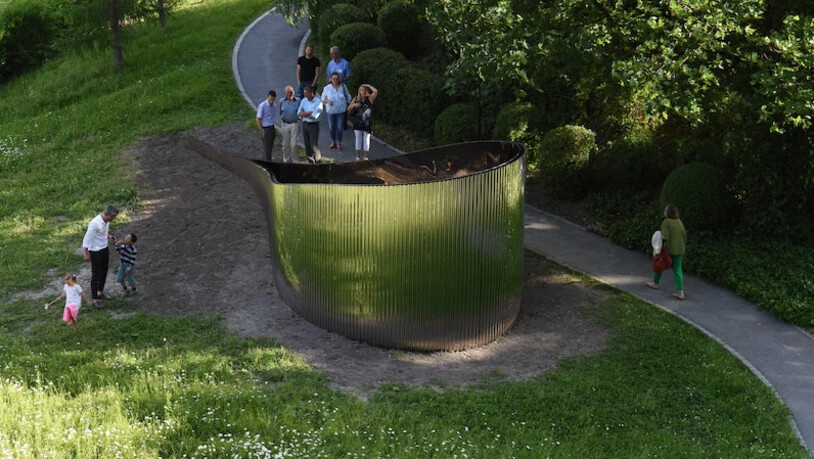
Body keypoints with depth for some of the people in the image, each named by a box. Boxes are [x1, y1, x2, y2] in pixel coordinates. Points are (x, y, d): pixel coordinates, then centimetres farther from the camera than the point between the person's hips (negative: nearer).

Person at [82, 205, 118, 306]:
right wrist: (86, 254, -18)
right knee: (96, 274, 1)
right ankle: (94, 299, 11)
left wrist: (109, 236, 0)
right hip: (95, 251, -8)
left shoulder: (107, 220, -4)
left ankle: (100, 291, 42)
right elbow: (87, 238, -22)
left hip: (105, 249, 8)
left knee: (104, 272, 21)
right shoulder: (95, 223, -29)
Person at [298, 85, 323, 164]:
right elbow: (299, 114, -7)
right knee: (307, 145, 8)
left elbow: (314, 116, -19)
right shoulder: (303, 101, 4)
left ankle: (318, 160, 9)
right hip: (305, 124, 5)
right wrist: (310, 112, -17)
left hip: (314, 125, -5)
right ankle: (311, 161, 18)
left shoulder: (318, 102, -11)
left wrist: (304, 114, -7)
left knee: (313, 145, -9)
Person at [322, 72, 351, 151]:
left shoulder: (343, 87, -2)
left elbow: (348, 97, 10)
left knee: (340, 127, 2)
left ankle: (339, 143, 16)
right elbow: (323, 99, 3)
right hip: (331, 111, 1)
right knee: (331, 127, 8)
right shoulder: (327, 88, -4)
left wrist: (349, 106, 6)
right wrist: (328, 101, -18)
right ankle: (333, 142, 26)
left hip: (341, 111, 0)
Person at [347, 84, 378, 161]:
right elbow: (348, 109, 6)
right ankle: (357, 157, 16)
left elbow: (376, 91, -23)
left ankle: (366, 157, 16)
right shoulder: (356, 99, 3)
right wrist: (354, 105, -13)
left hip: (366, 123, -2)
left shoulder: (370, 98, -5)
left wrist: (369, 86, -11)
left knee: (366, 140, 6)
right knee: (358, 140, 8)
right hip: (357, 123, 2)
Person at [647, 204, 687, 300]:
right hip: (679, 250, 6)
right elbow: (684, 235, 9)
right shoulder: (679, 222, 4)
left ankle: (655, 283, 37)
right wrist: (683, 247, 18)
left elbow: (665, 237, -22)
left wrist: (662, 248, -17)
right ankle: (680, 292, -4)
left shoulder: (666, 223, -16)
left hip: (668, 249, -5)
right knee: (677, 270, 4)